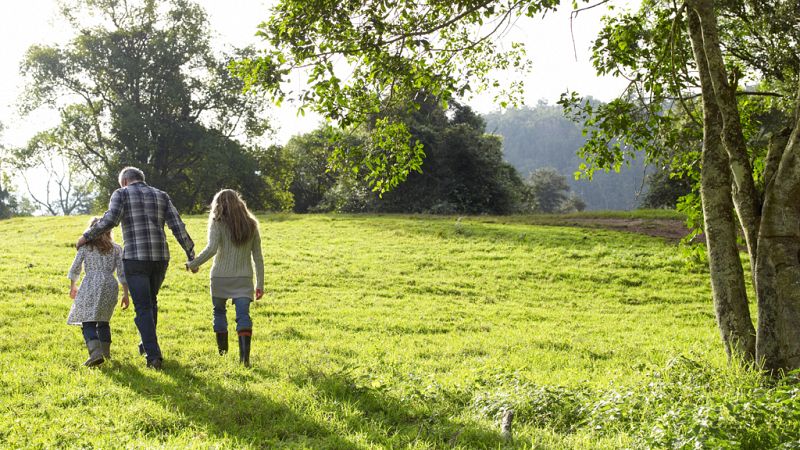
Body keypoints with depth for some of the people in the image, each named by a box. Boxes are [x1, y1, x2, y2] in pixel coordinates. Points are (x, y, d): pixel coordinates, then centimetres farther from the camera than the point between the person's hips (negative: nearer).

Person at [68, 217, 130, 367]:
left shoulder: (85, 246, 8)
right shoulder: (116, 249, 11)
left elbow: (75, 269, 10)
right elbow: (122, 273, 6)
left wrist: (72, 287, 25)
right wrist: (126, 294, 9)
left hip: (91, 285, -3)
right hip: (110, 285, 3)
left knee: (88, 322, -7)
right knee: (103, 320, 21)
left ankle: (96, 353, -26)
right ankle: (105, 352, 26)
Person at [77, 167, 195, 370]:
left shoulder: (121, 194, 4)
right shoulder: (161, 196, 15)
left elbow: (110, 219, -13)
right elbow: (178, 226, 6)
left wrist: (87, 236, -1)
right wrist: (191, 255, 7)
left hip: (135, 259, -4)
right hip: (160, 258, 4)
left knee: (143, 308, 0)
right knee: (151, 301, 24)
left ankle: (153, 354, -8)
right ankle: (146, 344, 35)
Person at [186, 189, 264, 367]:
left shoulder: (218, 223, -4)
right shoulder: (251, 224, 7)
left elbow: (211, 249, -18)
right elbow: (258, 257, 7)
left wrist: (193, 264, -6)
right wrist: (260, 284, 11)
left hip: (221, 278, -2)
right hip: (244, 279, 2)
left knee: (219, 312, 20)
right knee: (243, 315, -5)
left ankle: (222, 348, 32)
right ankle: (245, 353, -21)